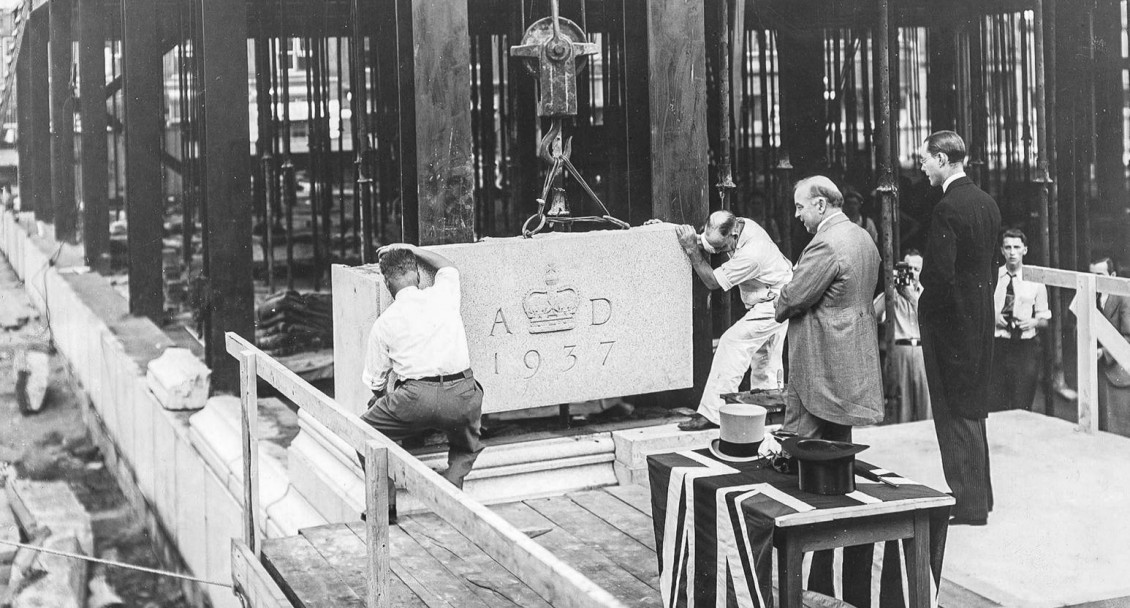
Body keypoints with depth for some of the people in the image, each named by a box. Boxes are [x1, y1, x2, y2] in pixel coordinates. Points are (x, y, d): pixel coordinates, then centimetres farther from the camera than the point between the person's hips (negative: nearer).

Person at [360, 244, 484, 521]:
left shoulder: (385, 322, 8)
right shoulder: (442, 295, 11)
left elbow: (375, 381, 15)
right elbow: (448, 266, 38)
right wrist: (411, 250, 44)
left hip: (416, 396, -3)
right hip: (462, 394, 3)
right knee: (467, 447, 32)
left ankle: (385, 503, 14)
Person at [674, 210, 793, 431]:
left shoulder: (750, 254, -34)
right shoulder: (737, 226, -9)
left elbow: (712, 281, -25)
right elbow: (703, 242, 4)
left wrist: (692, 249, -28)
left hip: (773, 304, -10)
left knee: (732, 344, -15)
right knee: (763, 362, 17)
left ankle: (712, 414, -15)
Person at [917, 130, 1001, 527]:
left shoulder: (947, 208, -20)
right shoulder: (987, 203, 8)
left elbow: (939, 273, -25)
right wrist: (982, 301, 18)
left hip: (951, 321, -9)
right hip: (982, 317, 9)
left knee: (955, 413, -1)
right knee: (973, 409, 19)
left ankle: (968, 505, 3)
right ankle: (980, 494, 29)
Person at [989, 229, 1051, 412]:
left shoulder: (1035, 281, 5)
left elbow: (1044, 320, 9)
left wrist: (1033, 322, -11)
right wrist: (993, 317, -8)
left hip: (1026, 347, 0)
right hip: (997, 347, 1)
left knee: (1022, 408, -1)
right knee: (995, 406, -3)